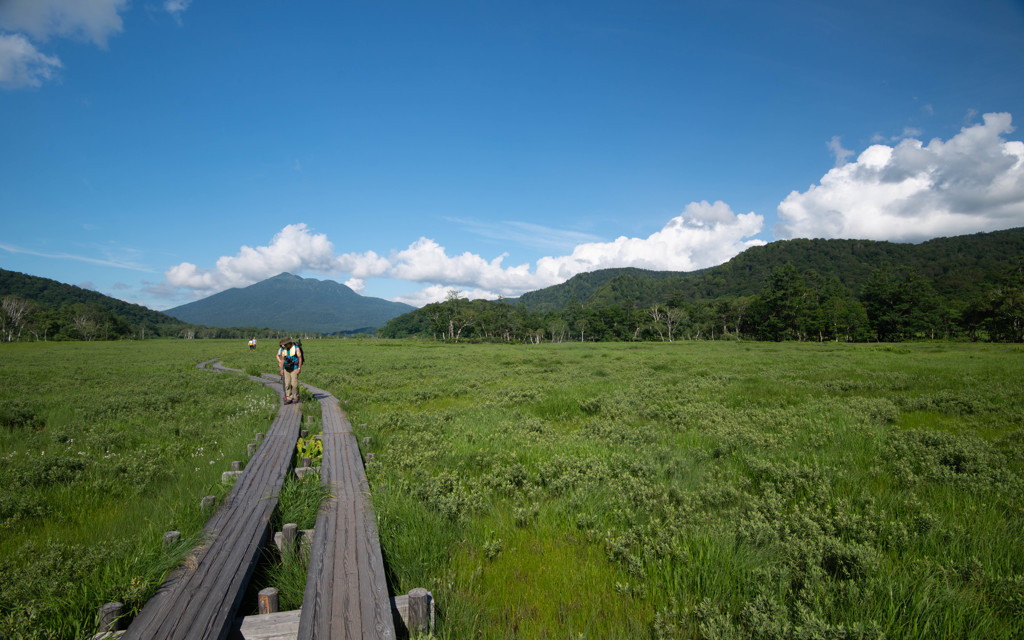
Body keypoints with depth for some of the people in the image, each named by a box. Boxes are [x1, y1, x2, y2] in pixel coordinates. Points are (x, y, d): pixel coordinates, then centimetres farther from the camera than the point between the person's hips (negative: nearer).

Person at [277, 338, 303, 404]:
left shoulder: (296, 348, -6)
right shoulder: (283, 349, 8)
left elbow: (300, 358, -8)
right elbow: (282, 359, 12)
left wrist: (299, 368, -14)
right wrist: (282, 369, 7)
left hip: (294, 368, -5)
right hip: (286, 369, 5)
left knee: (294, 383, -10)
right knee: (287, 384, -1)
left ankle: (296, 397, 4)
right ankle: (289, 398, 2)